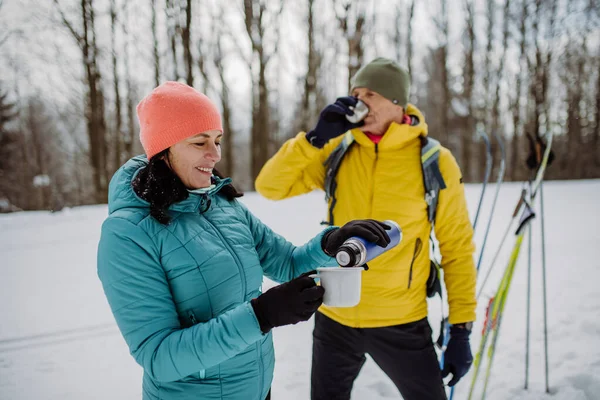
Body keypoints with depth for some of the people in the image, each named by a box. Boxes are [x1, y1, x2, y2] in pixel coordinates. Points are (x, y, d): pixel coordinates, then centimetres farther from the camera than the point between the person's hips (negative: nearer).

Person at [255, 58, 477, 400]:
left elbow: (457, 248, -4)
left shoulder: (435, 163, -10)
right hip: (334, 318, 3)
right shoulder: (337, 152, -3)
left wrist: (461, 328, -4)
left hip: (401, 323, -2)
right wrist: (317, 138, -16)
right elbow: (270, 187, -4)